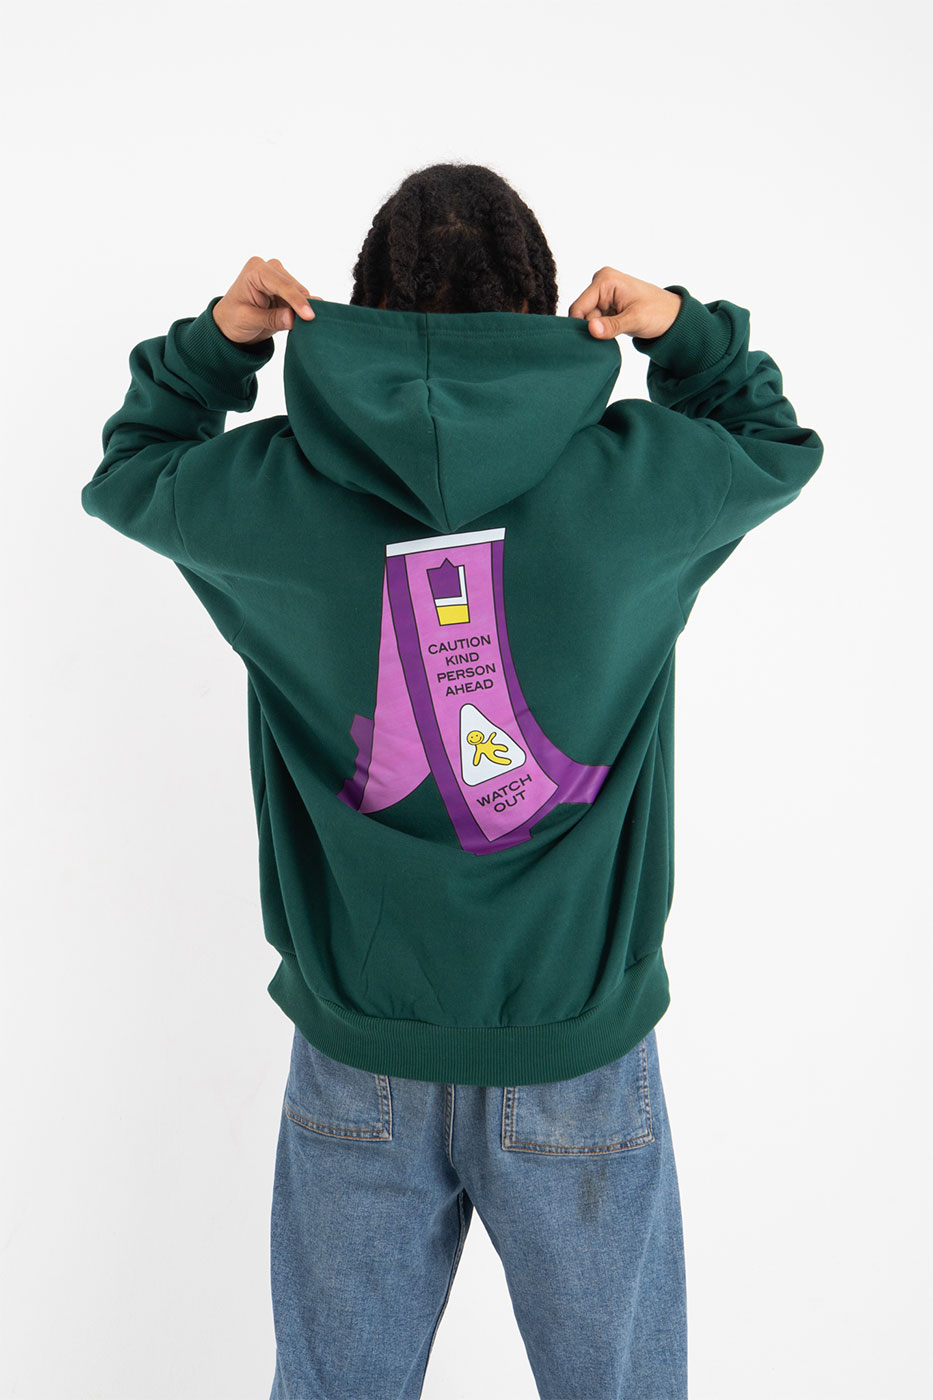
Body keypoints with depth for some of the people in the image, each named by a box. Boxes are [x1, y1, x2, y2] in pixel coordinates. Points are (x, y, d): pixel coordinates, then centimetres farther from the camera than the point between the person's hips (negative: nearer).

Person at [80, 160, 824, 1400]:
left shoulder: (278, 490, -9)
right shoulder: (629, 480, -9)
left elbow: (124, 471, 14)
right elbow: (780, 445, 13)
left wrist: (211, 342, 6)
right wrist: (687, 330, 5)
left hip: (359, 1049, 1)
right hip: (580, 1045, 0)